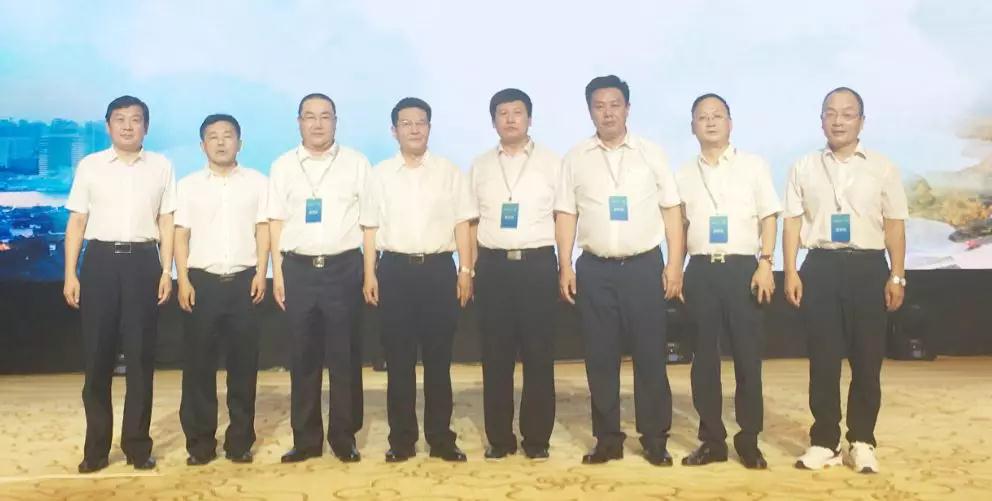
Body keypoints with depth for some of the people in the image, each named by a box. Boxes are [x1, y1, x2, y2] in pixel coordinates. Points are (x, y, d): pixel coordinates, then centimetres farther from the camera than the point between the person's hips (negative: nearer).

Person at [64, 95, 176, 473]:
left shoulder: (161, 166, 6)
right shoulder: (89, 165, 7)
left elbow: (167, 221, 6)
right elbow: (77, 221, 6)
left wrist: (167, 270, -2)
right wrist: (70, 274, 0)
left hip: (142, 261, 0)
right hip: (100, 260, 0)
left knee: (141, 356, 4)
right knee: (97, 356, 3)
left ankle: (137, 444, 15)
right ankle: (96, 446, 15)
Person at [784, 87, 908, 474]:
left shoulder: (882, 169, 6)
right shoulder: (804, 168, 7)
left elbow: (894, 226, 4)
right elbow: (793, 223, 3)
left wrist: (897, 276, -1)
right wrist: (791, 272, -4)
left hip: (868, 268, 0)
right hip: (821, 267, 0)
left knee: (867, 360, 5)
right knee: (823, 359, 3)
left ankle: (862, 442, 18)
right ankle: (824, 442, 13)